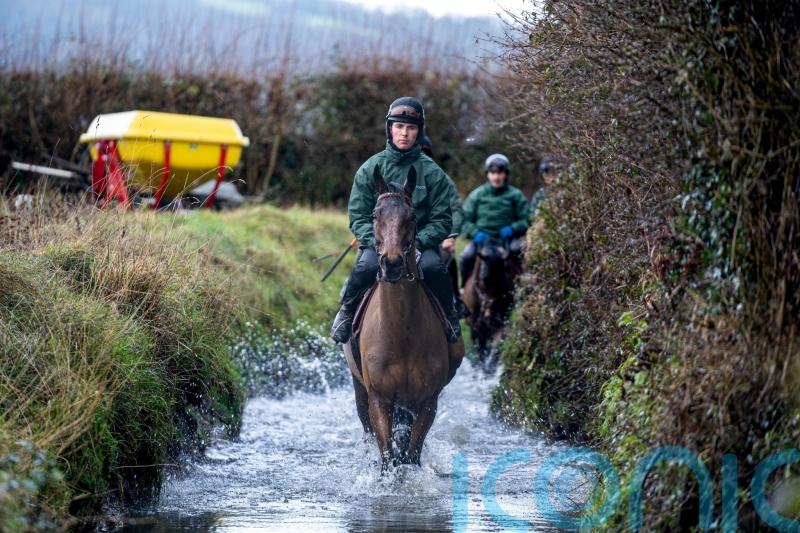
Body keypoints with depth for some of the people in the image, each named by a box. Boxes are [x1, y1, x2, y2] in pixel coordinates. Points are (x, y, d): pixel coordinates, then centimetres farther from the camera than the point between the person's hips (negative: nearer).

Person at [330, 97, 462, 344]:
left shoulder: (432, 173, 3)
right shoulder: (370, 169, 4)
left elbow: (442, 220, 1)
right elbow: (358, 216, 2)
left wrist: (418, 242, -15)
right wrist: (376, 242, -15)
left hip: (420, 243, 0)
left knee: (433, 267, -32)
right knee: (366, 267, -33)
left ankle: (448, 318, -5)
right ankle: (346, 313, -6)